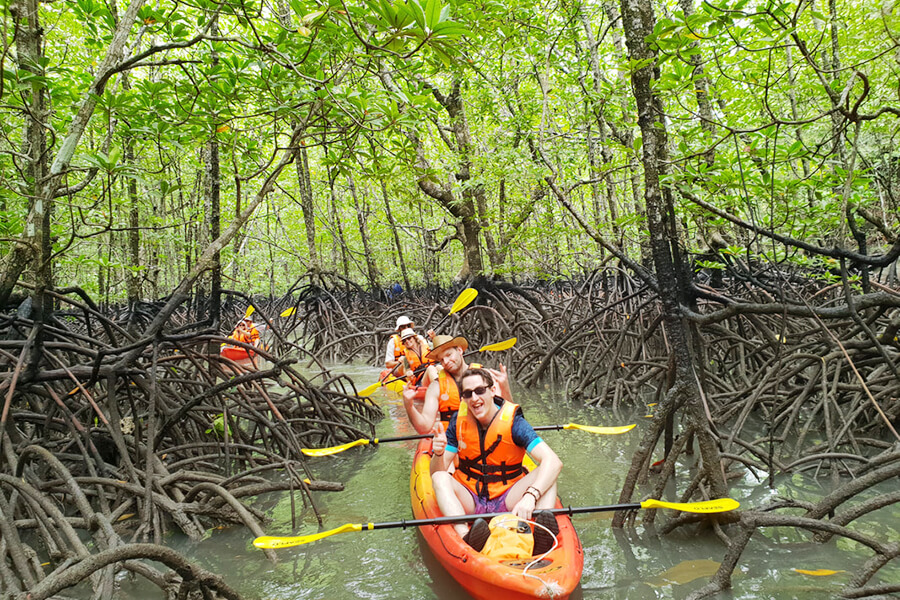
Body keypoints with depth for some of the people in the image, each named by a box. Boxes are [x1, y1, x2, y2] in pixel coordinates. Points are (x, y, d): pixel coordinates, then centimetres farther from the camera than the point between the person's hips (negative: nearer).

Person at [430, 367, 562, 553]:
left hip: (507, 500, -1)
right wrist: (438, 454, -29)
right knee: (441, 478, -27)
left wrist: (530, 496, -42)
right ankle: (464, 537, -45)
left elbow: (553, 462, -26)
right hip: (468, 502, 2)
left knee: (545, 474, -24)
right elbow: (436, 473, -5)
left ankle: (543, 531, -47)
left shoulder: (513, 421, -13)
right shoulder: (459, 421, -4)